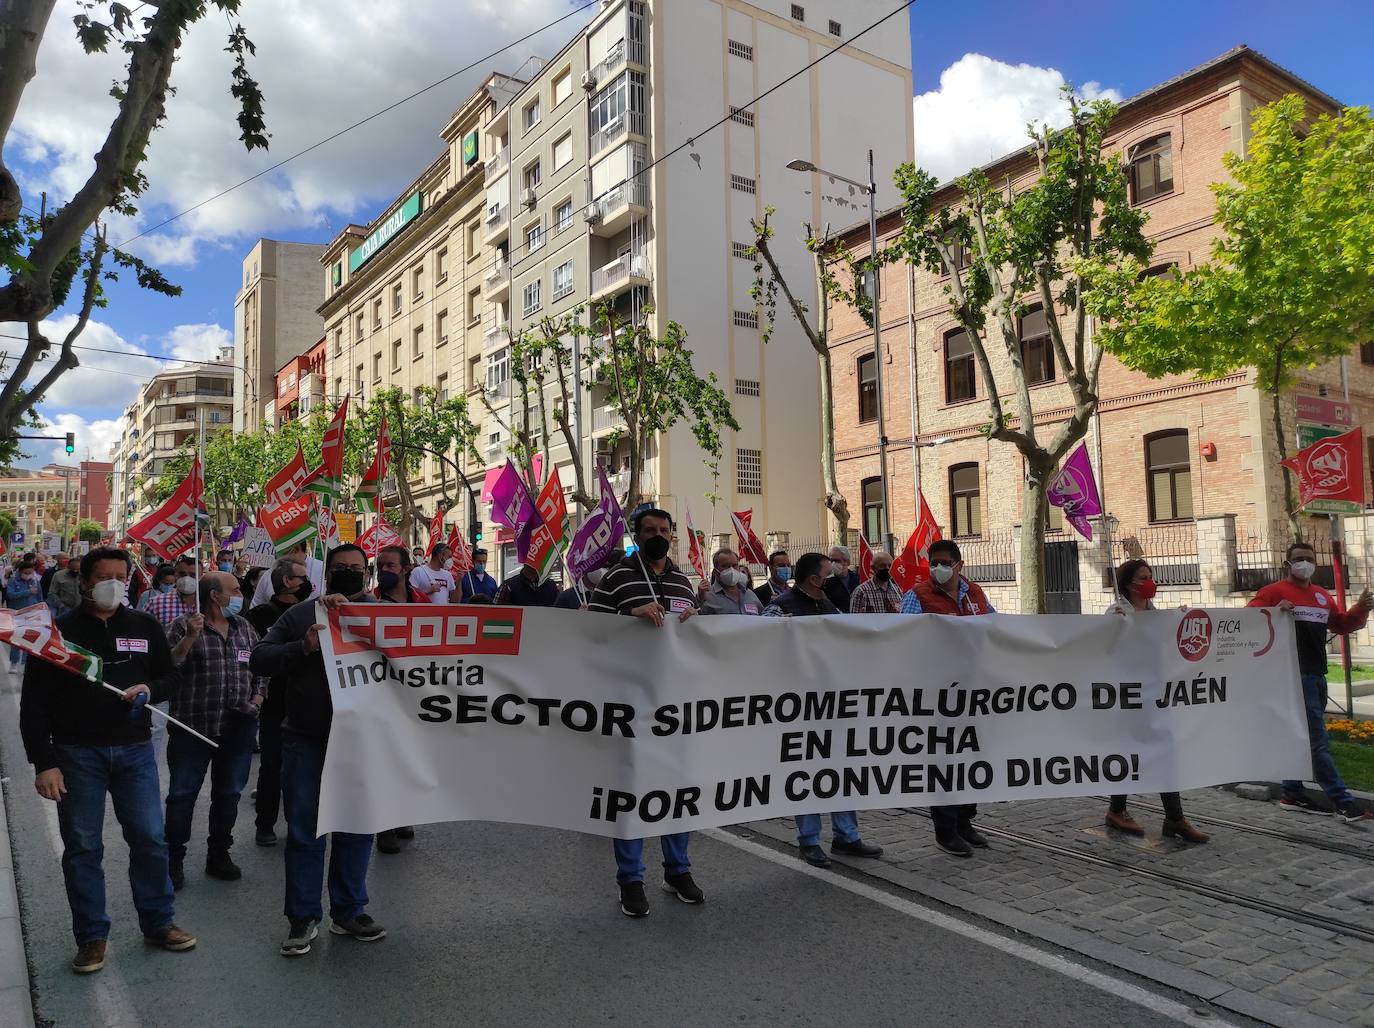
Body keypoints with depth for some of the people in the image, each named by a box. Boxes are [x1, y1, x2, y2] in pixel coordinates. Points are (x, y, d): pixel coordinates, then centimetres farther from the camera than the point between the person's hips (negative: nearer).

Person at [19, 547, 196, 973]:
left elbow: (170, 675, 15)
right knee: (82, 847, 7)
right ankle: (91, 936, 21)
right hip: (77, 753, -2)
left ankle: (158, 922, 22)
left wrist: (150, 689, -9)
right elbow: (35, 703, -4)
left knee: (150, 839, 6)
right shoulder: (61, 630, -3)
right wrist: (44, 762, -10)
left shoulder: (145, 627, 5)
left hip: (135, 750, 2)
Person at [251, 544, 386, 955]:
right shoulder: (300, 615, 7)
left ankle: (349, 911, 25)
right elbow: (259, 659, 2)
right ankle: (303, 917, 19)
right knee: (304, 830, 6)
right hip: (306, 739, 0)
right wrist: (303, 647, -15)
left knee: (357, 828, 10)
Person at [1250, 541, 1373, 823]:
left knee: (1300, 736, 14)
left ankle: (1292, 794, 22)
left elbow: (1342, 625, 23)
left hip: (1317, 675, 8)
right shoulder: (1273, 592, -6)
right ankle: (1342, 802, -6)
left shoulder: (1322, 596, 17)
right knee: (1318, 741, -7)